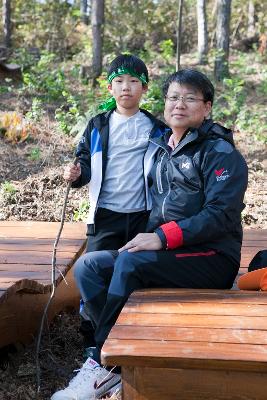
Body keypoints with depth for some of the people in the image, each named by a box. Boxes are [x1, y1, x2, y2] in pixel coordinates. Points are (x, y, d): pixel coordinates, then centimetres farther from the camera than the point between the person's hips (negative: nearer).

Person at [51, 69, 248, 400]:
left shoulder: (220, 152, -6)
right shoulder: (162, 149, 16)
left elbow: (221, 214, -18)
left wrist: (163, 236, -23)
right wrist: (149, 238, 2)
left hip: (213, 258, -8)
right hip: (167, 255, 8)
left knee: (130, 261, -31)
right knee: (88, 266, -8)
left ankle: (102, 364, -19)